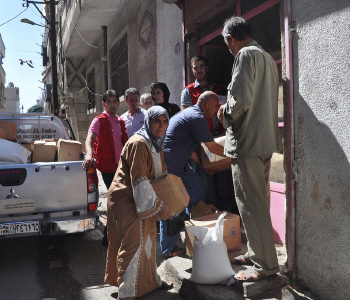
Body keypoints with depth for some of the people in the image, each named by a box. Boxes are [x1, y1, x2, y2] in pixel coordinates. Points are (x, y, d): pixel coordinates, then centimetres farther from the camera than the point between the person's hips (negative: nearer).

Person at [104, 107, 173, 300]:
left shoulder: (156, 144, 10)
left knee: (147, 238, 19)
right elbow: (139, 179, -27)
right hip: (125, 199, -10)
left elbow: (161, 173, 16)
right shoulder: (138, 144, -23)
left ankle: (150, 280, 36)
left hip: (139, 199, 10)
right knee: (134, 242, -10)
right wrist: (158, 205, -24)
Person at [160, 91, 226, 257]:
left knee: (196, 191, 14)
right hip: (169, 166, -11)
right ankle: (168, 249, 10)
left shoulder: (190, 113, 16)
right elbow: (213, 148, -12)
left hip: (180, 162, 11)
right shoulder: (197, 118, -17)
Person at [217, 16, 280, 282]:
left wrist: (225, 113, -4)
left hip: (247, 142, -10)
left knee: (251, 204, -2)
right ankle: (256, 252, 29)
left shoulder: (246, 55, -11)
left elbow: (241, 101, -23)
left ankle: (266, 264, 7)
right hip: (265, 140, 10)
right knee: (259, 201, 16)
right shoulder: (267, 57, 19)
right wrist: (231, 111, 22)